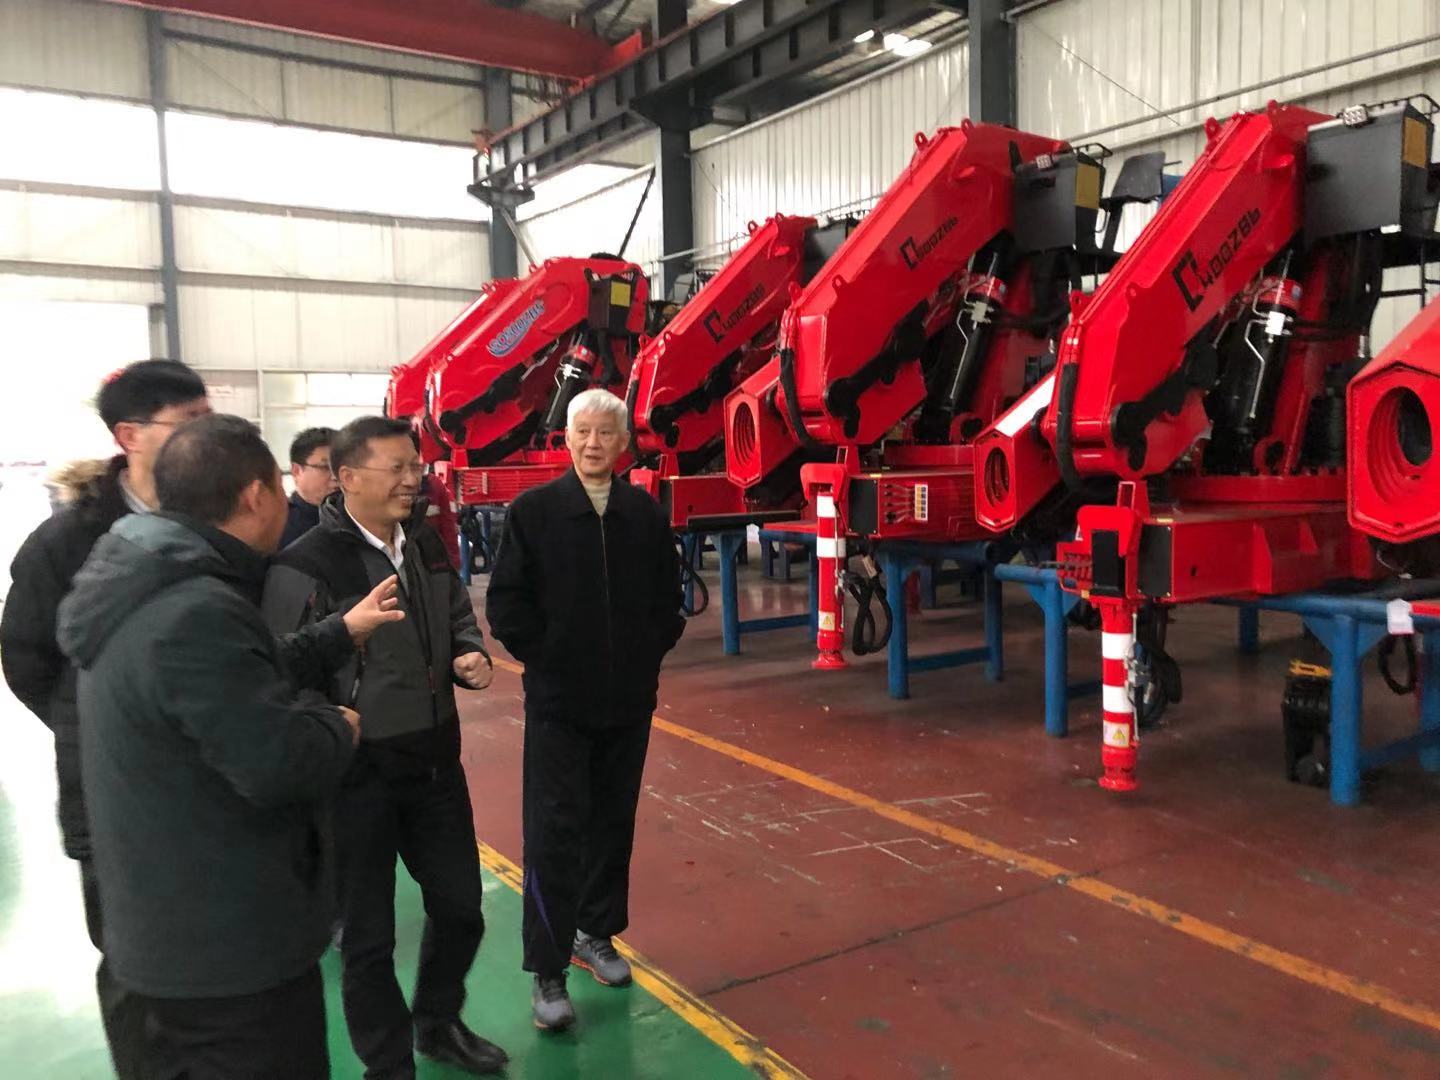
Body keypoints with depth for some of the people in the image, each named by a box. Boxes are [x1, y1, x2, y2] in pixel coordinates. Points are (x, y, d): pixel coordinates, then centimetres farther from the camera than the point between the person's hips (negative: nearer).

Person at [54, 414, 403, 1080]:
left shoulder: (145, 588, 5)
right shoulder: (196, 611, -28)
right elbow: (275, 764, -30)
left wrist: (341, 634, 23)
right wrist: (337, 728, -10)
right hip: (230, 948, -10)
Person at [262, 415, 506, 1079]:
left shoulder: (426, 545, 4)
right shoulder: (304, 568, -18)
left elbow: (458, 617, 18)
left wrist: (471, 655, -1)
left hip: (436, 763, 7)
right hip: (356, 776, -6)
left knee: (460, 909, 19)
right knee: (368, 937, 10)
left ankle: (438, 1024, 44)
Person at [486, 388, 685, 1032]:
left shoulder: (645, 514, 3)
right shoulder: (533, 511, -5)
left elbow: (668, 598, 10)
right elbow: (506, 602, -5)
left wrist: (648, 653, 2)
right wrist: (545, 657, -8)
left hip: (630, 700, 4)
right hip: (557, 701, -3)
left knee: (613, 822, 14)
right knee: (554, 832, -2)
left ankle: (595, 934, 33)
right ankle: (547, 972, 8)